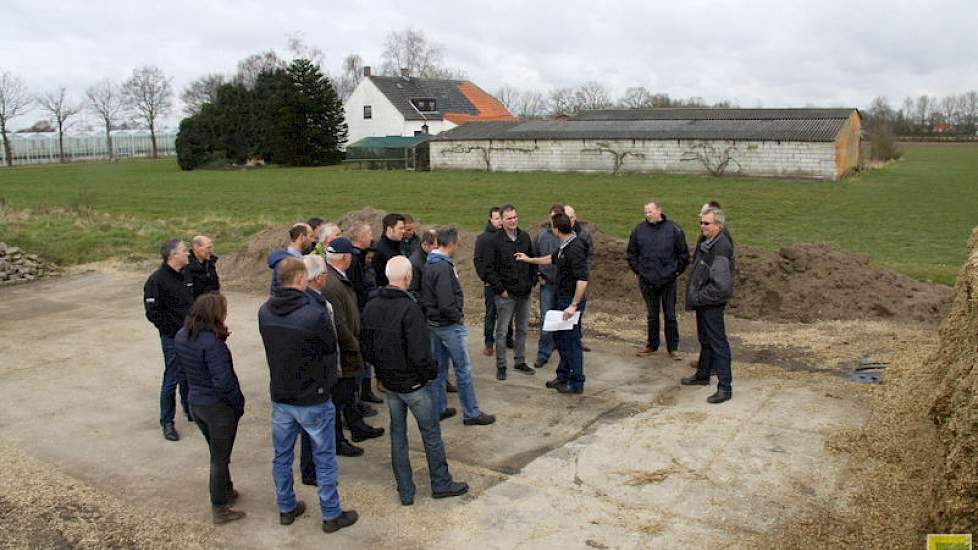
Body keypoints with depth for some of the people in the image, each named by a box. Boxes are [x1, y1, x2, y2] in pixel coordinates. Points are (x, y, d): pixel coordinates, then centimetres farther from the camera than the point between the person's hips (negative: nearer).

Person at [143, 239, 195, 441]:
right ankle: (167, 422, 12)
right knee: (172, 379, 0)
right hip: (173, 338, -6)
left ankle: (190, 410, 35)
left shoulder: (187, 273, 6)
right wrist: (175, 331, -16)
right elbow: (153, 313, -16)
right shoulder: (157, 280, -15)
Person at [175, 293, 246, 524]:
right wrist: (238, 403, -12)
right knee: (220, 458, 9)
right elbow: (223, 381, -28)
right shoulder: (212, 343, -28)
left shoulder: (181, 337, -3)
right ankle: (219, 509, 21)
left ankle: (226, 491, 43)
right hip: (218, 407, -7)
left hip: (195, 401, 7)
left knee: (217, 453, 25)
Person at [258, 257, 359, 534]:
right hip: (313, 399, -5)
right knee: (324, 459, 10)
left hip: (280, 397, 5)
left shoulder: (264, 312, -7)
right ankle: (331, 515, 22)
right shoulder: (316, 315, -25)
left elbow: (272, 348, 5)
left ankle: (286, 508, 35)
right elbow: (331, 350, -10)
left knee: (282, 456, 19)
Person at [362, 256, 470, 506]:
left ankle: (405, 492, 23)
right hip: (413, 382, -6)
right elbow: (420, 353, -26)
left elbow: (366, 348, 6)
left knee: (397, 434, 15)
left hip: (388, 382, 6)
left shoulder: (371, 307, -2)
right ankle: (441, 484, 24)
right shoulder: (409, 309, -25)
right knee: (431, 434, 11)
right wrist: (432, 372, -9)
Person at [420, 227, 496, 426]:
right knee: (463, 370, 0)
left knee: (438, 368, 16)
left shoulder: (429, 264, 8)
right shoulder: (443, 267, -23)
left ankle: (439, 409, 25)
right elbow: (446, 303, -27)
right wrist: (457, 317, -11)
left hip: (433, 323, 10)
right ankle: (471, 413, 9)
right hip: (448, 325, -10)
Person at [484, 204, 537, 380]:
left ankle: (520, 361, 26)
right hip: (506, 295, -5)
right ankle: (501, 366, 11)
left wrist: (532, 282, 7)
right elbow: (489, 268, -9)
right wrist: (500, 289, -12)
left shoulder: (525, 237, 6)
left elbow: (533, 261, 15)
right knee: (502, 331, 2)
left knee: (522, 329, 14)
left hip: (524, 293, 5)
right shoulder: (496, 241, -9)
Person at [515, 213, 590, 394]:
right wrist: (529, 259, 34)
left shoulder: (575, 249, -23)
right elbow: (552, 259, 28)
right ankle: (563, 376, 33)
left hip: (571, 300, -10)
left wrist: (574, 305, -30)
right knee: (559, 337, 19)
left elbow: (582, 279, -30)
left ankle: (576, 383, 12)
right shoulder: (564, 247, 8)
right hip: (561, 298, 10)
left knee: (572, 341, 0)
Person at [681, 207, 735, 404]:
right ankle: (703, 375, 40)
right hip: (703, 302, 10)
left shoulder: (720, 249, -23)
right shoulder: (707, 244, 8)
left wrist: (699, 297, -17)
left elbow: (720, 285, -27)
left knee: (718, 343, -4)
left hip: (712, 304, -10)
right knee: (705, 340, 23)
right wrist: (695, 296, 13)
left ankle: (725, 387, 3)